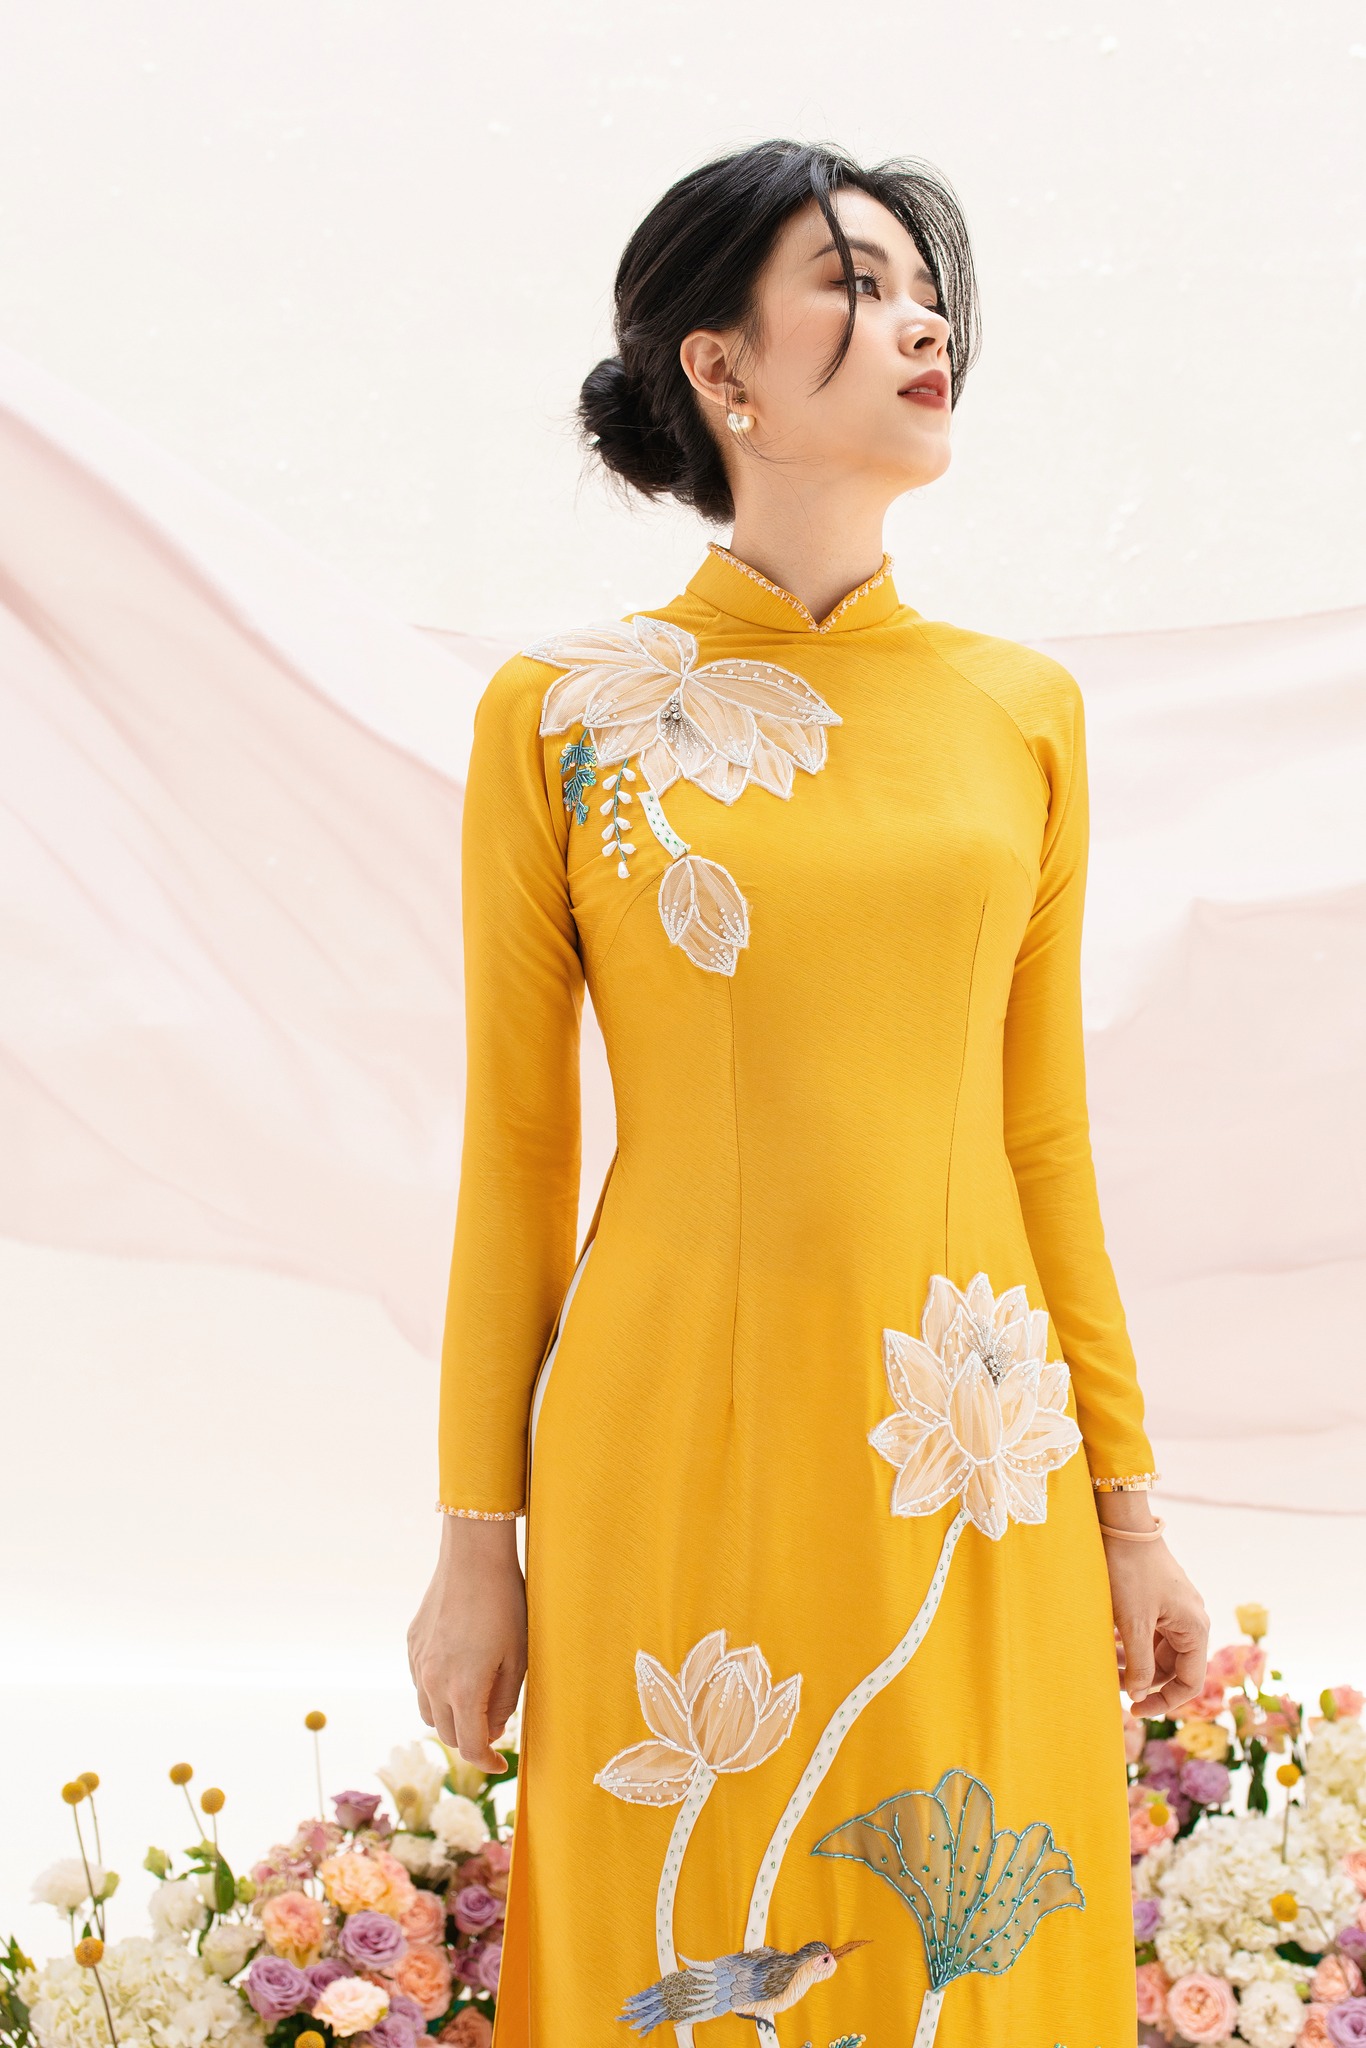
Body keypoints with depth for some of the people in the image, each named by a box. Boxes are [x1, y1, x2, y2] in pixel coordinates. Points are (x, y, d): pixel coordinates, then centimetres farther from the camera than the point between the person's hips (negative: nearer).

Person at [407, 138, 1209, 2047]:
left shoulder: (1022, 709, 6)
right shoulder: (563, 711, -2)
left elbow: (1043, 1137, 9)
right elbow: (514, 1152, 1)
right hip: (678, 1445, -2)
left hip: (975, 1469, 3)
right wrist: (479, 1535, 2)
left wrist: (1128, 1506, 9)